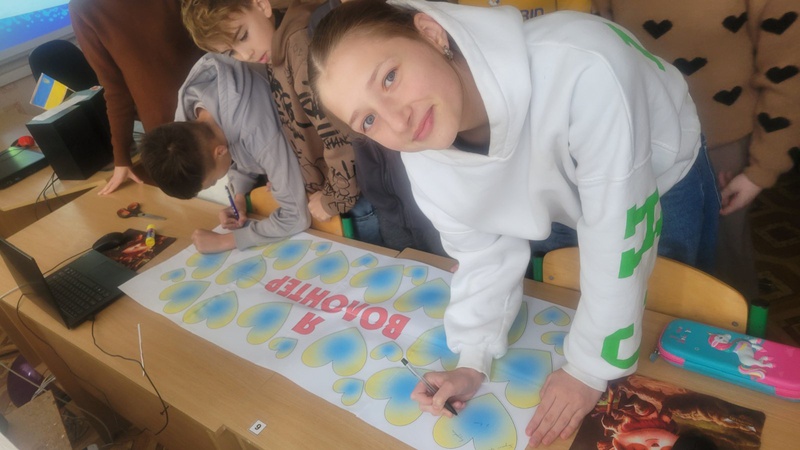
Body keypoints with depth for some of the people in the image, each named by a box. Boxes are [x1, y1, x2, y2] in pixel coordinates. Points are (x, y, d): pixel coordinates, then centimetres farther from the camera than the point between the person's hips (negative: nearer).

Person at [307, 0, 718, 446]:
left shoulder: (581, 69, -46)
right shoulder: (423, 154, -27)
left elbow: (618, 239, -37)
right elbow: (483, 253, -12)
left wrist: (591, 367, -26)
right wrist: (473, 360, -17)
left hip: (665, 175, -2)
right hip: (563, 198, 3)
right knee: (558, 311, 22)